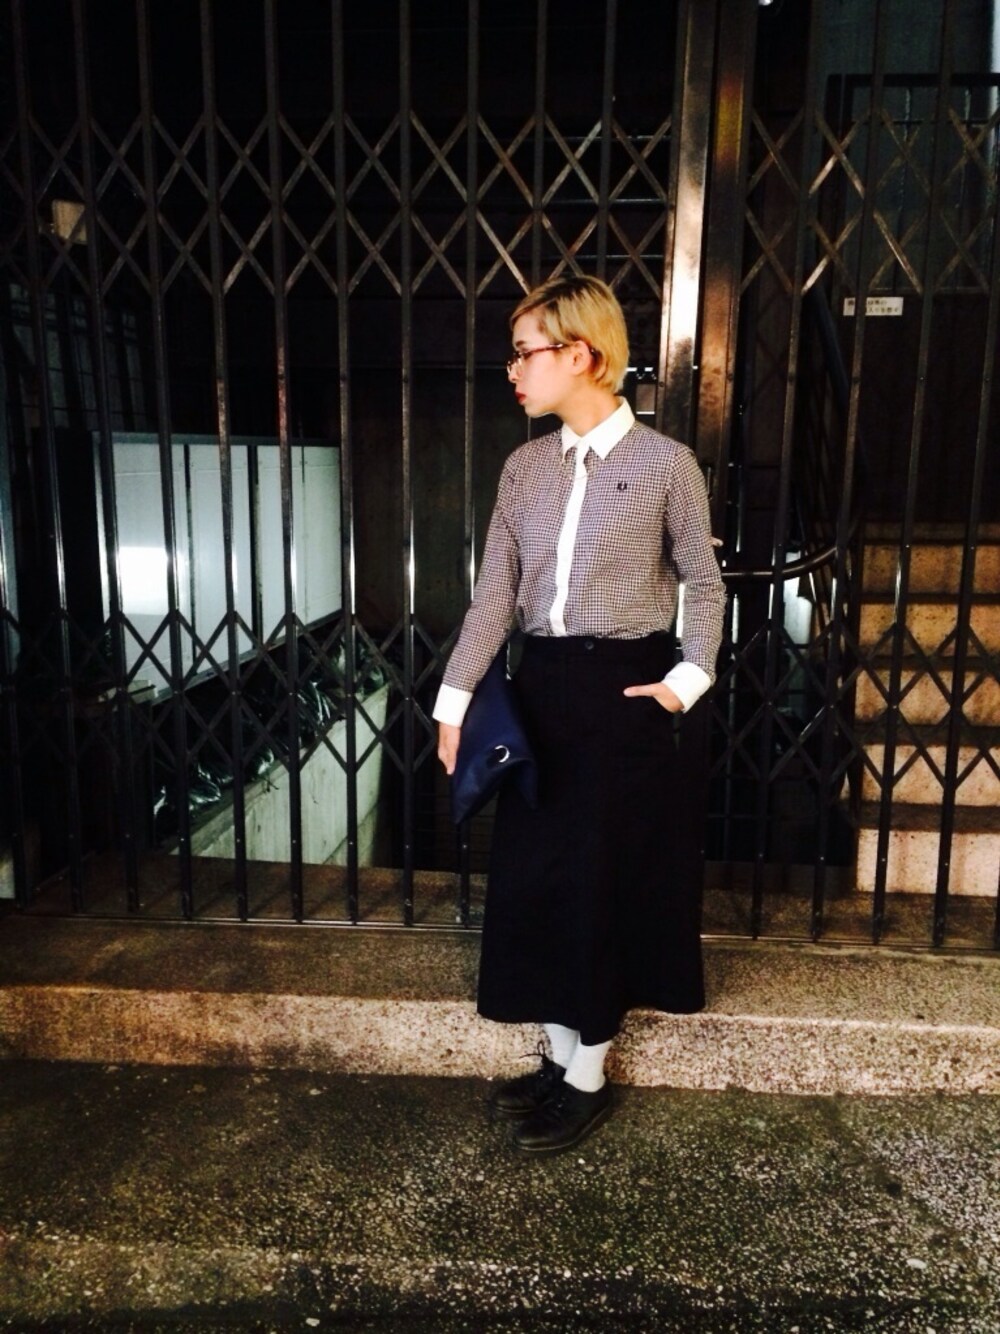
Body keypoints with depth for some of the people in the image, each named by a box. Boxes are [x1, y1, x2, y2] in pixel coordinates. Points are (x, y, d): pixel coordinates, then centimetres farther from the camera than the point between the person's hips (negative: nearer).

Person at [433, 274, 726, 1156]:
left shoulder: (665, 464, -5)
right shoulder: (524, 467, 7)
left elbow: (704, 584, 3)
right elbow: (494, 594, 6)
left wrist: (689, 678, -9)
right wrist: (455, 699, 2)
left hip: (621, 691, -5)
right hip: (541, 688, 5)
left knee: (603, 879, 4)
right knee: (538, 874, 10)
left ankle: (588, 1078, 23)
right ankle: (563, 1053, 31)